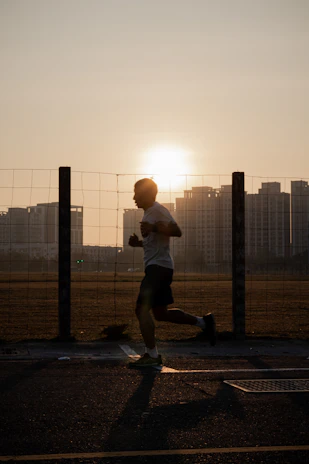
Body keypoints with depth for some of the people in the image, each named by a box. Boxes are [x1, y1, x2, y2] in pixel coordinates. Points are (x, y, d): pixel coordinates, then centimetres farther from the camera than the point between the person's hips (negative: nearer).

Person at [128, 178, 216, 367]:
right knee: (160, 313, 15)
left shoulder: (158, 210, -10)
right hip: (155, 267, 11)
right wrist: (138, 242, 13)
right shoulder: (149, 212, 21)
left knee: (142, 309, -13)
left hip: (159, 266, -11)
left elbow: (177, 231, -20)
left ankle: (152, 355, -11)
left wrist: (154, 228, -31)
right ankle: (203, 322, 21)